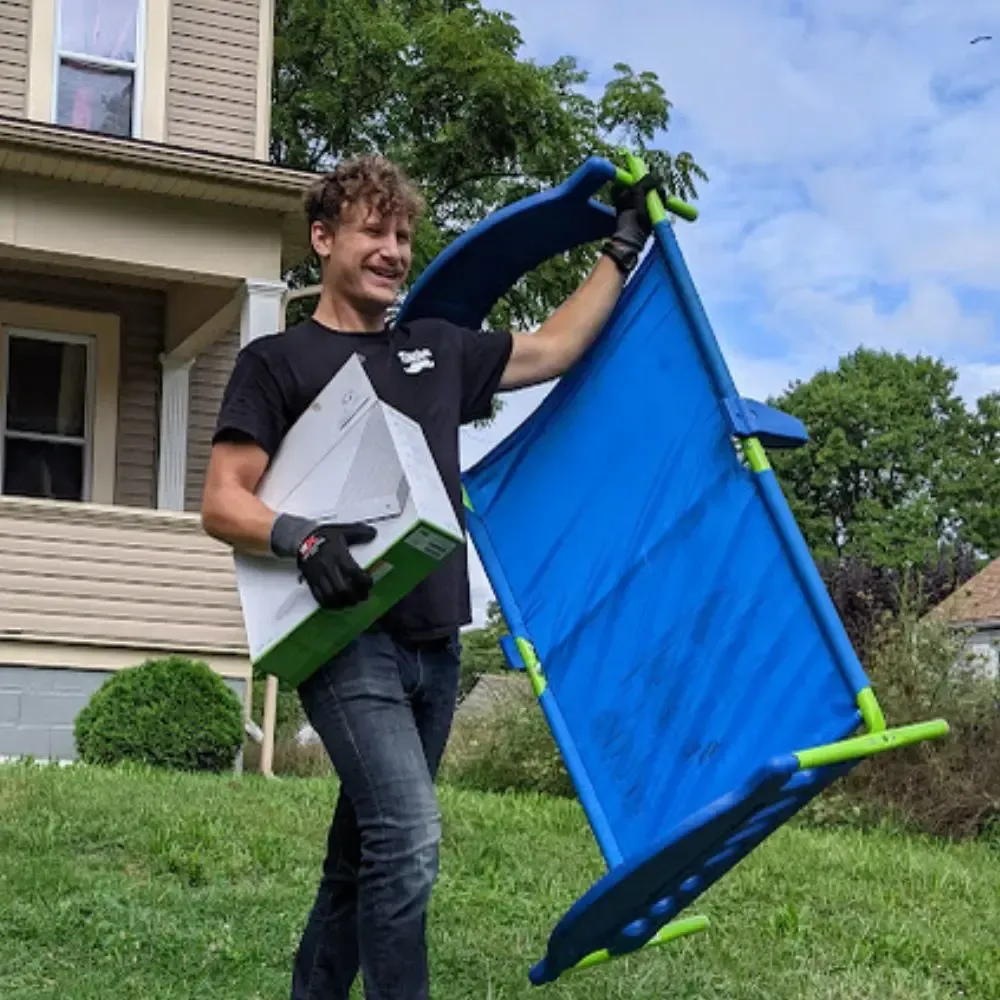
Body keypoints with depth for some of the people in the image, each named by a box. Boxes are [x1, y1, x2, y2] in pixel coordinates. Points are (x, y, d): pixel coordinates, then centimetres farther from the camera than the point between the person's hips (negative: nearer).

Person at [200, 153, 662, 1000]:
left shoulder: (437, 349, 17)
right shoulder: (277, 362, 2)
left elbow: (553, 350, 27)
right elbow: (223, 503, -5)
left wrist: (624, 246, 27)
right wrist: (302, 539, -23)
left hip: (435, 645, 6)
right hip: (350, 641, -6)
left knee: (362, 857, 12)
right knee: (409, 840, -20)